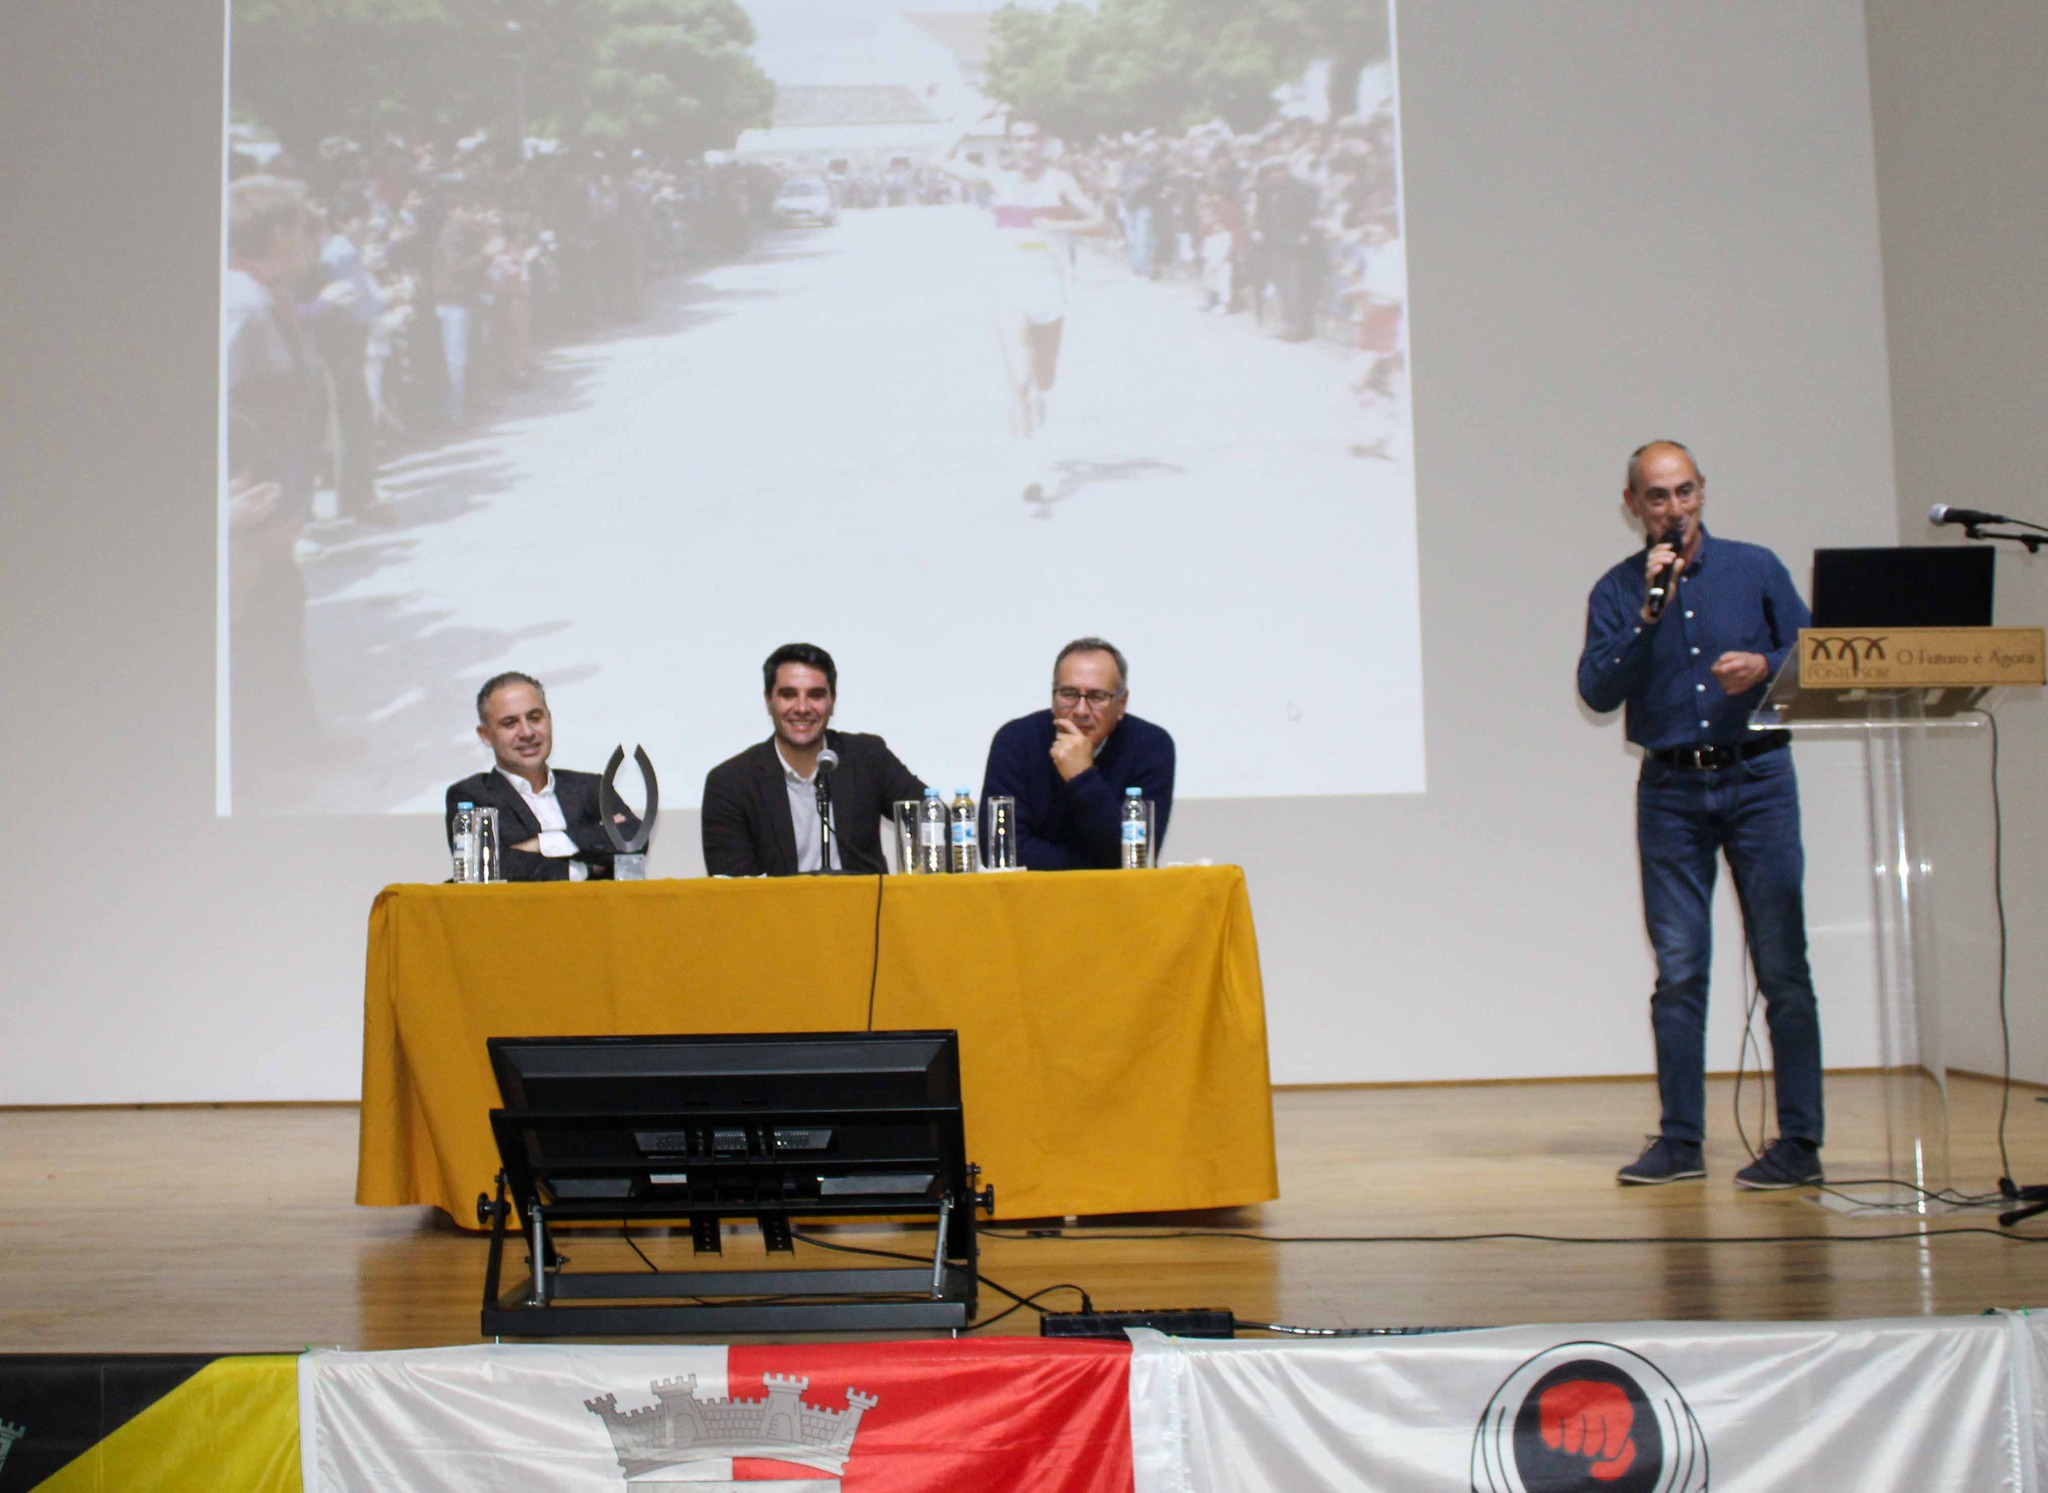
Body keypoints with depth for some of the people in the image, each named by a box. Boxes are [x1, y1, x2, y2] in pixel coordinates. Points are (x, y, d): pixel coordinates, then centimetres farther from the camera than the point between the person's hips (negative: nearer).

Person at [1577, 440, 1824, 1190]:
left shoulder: (1756, 568, 7)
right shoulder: (1617, 590, 7)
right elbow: (1597, 691, -6)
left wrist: (1763, 666, -13)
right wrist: (1648, 615, -14)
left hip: (1756, 779, -1)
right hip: (1670, 790, 1)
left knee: (1782, 966, -4)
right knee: (1678, 971, 2)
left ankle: (1799, 1142, 1)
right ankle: (1680, 1139, 9)